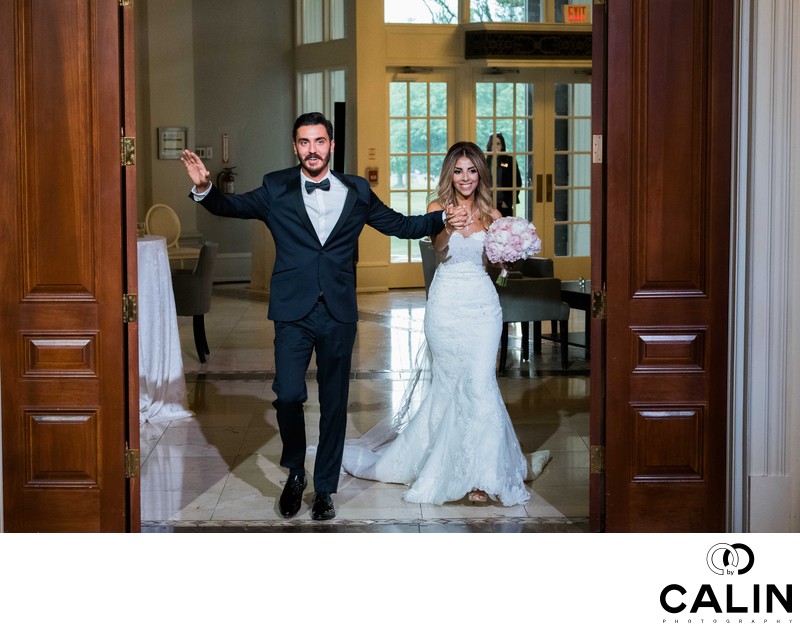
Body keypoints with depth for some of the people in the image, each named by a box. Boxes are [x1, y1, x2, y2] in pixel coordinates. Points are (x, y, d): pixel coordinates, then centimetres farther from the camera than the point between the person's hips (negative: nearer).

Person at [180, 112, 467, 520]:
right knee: (288, 395, -13)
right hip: (293, 312, -2)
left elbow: (399, 225, 14)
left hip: (339, 314, 2)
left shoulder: (356, 192, 7)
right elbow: (232, 207, -6)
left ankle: (324, 488, 22)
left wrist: (442, 220, 2)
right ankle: (294, 471, 15)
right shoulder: (276, 189, 3)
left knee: (334, 403, 7)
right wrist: (204, 189, -25)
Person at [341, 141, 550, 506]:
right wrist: (447, 228, -35)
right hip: (446, 303, -1)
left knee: (479, 384, -7)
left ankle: (482, 473, 3)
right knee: (453, 384, 4)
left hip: (482, 303, 1)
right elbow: (438, 247, -15)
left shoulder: (490, 215, 7)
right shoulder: (438, 208, 2)